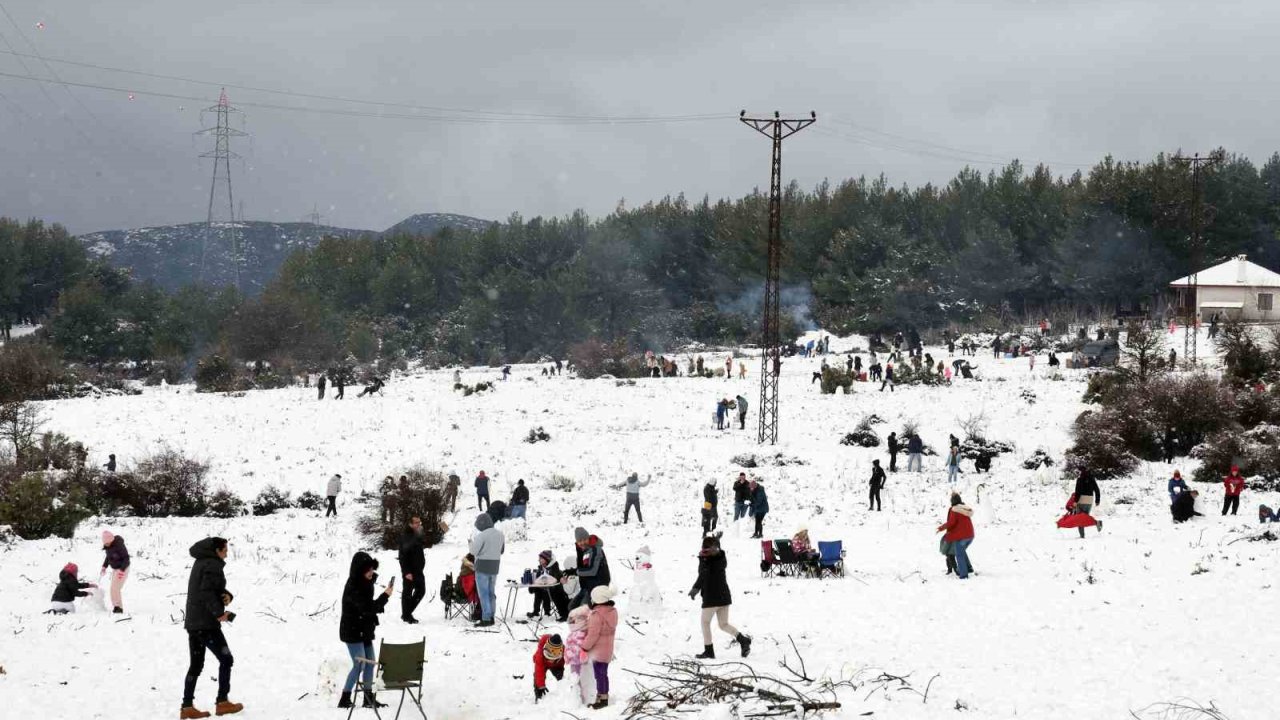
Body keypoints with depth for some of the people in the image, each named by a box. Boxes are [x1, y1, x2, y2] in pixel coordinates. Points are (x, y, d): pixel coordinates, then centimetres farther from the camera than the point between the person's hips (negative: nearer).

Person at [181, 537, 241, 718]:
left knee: (196, 665, 11)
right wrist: (219, 613, -27)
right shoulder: (213, 565, -13)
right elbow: (206, 592, -25)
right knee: (226, 660, 1)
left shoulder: (200, 563, 17)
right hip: (207, 623, -9)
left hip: (192, 622, 9)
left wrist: (227, 596, 0)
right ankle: (222, 702, 1)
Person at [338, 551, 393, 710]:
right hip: (352, 631, -9)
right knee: (359, 664, -10)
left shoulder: (365, 584, 5)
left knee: (370, 662, 10)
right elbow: (367, 607, -30)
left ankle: (369, 697, 18)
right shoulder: (353, 587, -23)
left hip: (365, 630, 9)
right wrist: (385, 595, -30)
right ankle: (345, 699, -4)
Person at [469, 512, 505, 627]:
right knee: (491, 593, 14)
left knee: (483, 593, -3)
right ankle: (491, 617, 18)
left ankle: (486, 618, -5)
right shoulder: (500, 534, 6)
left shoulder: (482, 535, -18)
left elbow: (473, 551, -16)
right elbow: (502, 549, 16)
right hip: (495, 567, 7)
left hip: (482, 567, -7)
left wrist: (472, 541, 1)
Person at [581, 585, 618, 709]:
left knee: (599, 674, -2)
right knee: (603, 674, 17)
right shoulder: (612, 611, 4)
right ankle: (604, 696, 24)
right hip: (607, 650, 9)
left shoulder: (597, 614, -24)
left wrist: (584, 646, -12)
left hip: (598, 650, -9)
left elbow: (593, 634, -23)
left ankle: (602, 698, 2)